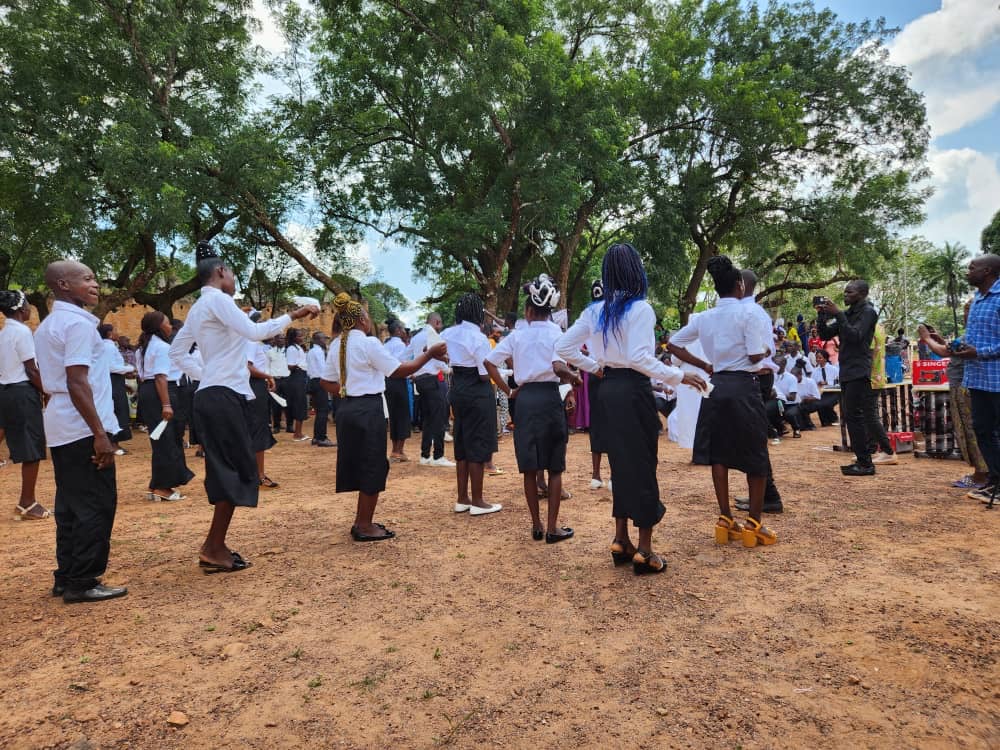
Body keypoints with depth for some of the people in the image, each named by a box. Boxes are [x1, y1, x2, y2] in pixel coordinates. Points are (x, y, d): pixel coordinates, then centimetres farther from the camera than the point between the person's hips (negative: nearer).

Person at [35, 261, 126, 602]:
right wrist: (100, 433, -22)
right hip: (82, 428, -10)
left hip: (61, 427, 10)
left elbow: (54, 379, 20)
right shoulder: (78, 323, -14)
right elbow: (78, 383, -21)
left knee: (70, 505, 14)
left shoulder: (48, 325, 16)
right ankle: (82, 582, 4)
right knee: (96, 505, -2)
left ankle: (66, 577, 21)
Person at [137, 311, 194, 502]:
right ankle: (162, 487, -1)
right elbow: (161, 377, -21)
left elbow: (142, 375, 22)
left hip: (146, 391, 10)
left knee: (161, 439, 15)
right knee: (166, 439, -5)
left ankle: (157, 486, 19)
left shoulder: (145, 346, 19)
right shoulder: (162, 347, -13)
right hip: (161, 393, -10)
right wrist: (166, 405, -26)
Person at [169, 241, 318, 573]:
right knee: (237, 471, -7)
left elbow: (176, 352, 26)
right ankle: (214, 550, -3)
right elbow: (254, 332, -21)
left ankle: (214, 547, 17)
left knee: (227, 470, 12)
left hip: (212, 395, 10)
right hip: (224, 396, -10)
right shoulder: (217, 299, -8)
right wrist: (292, 316, -14)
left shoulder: (198, 308, 21)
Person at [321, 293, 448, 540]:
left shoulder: (336, 345, 10)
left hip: (346, 408, 8)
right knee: (373, 466, 3)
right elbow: (399, 371, -15)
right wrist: (429, 354, -9)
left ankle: (361, 521, 27)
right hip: (368, 409, -8)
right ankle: (364, 527, 11)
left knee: (358, 464, 17)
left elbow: (326, 382, 13)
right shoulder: (368, 343, -13)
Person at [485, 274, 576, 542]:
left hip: (524, 399, 3)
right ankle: (552, 528, 11)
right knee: (554, 467, 8)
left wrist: (508, 390, 9)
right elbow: (558, 368, -21)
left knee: (530, 467, 10)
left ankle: (537, 526, 18)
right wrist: (574, 378, -2)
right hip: (549, 398, -3)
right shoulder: (556, 333, -4)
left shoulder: (517, 335, 6)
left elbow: (489, 362, 4)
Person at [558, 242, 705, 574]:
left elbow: (563, 347, 9)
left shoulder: (595, 310, 7)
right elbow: (639, 358, -22)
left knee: (620, 462, 16)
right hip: (633, 391, -7)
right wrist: (678, 376, -15)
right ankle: (644, 551, 11)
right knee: (642, 466, 2)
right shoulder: (640, 308, -13)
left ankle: (621, 541, 25)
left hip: (608, 390, 7)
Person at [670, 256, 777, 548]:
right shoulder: (747, 313, -8)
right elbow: (756, 356, -13)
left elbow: (673, 344, 11)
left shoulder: (704, 317, 8)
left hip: (716, 386, 5)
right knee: (756, 456, 5)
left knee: (719, 453, 9)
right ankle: (754, 523, 8)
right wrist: (767, 348, 9)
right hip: (743, 386, -5)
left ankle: (725, 520, 15)